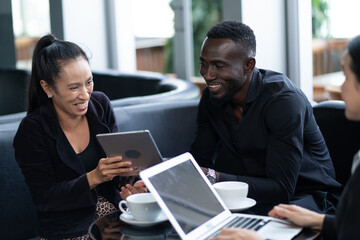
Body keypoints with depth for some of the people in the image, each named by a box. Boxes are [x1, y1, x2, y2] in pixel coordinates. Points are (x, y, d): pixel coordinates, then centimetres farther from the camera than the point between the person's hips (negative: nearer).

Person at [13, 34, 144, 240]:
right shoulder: (32, 130, -13)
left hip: (114, 215, 4)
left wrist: (129, 180, -17)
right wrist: (94, 177, -26)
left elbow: (116, 156, 6)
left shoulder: (101, 104, 1)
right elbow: (44, 199, -13)